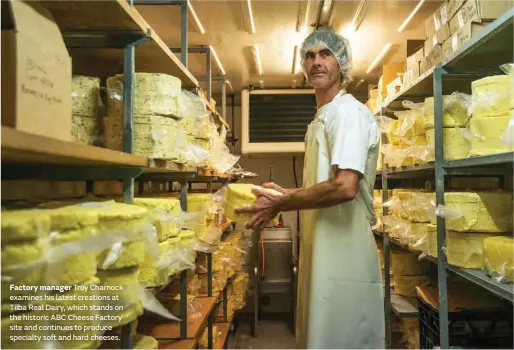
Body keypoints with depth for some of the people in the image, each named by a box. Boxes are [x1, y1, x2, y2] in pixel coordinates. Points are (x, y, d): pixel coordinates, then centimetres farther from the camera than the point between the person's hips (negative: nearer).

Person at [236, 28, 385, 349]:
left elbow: (344, 187, -25)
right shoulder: (322, 118, 18)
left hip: (341, 252, -10)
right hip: (322, 249, 10)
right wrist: (288, 195, 11)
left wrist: (279, 205, -16)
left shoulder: (348, 111, -13)